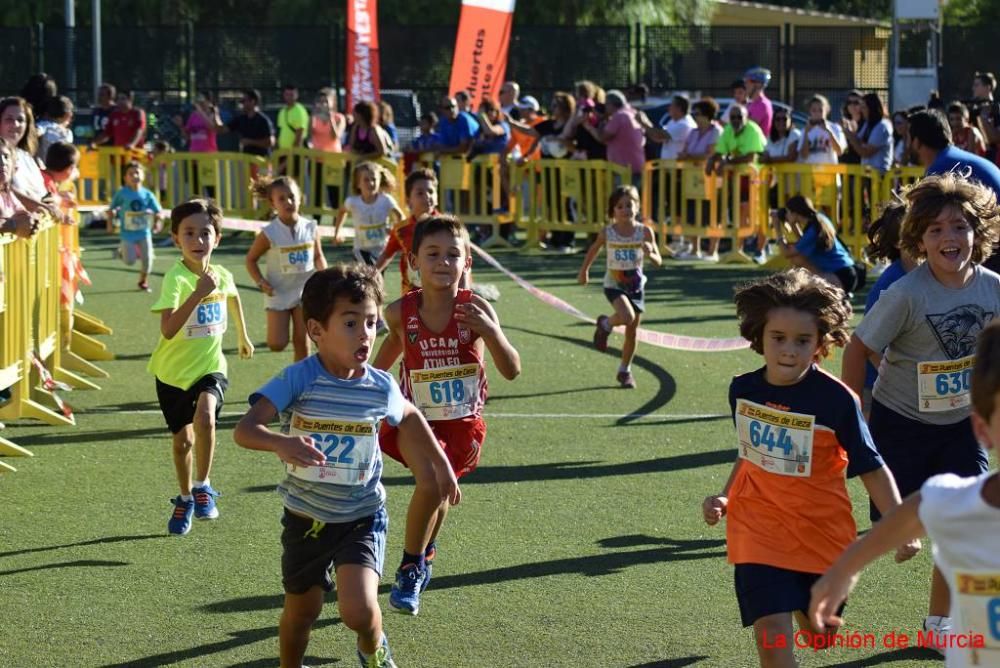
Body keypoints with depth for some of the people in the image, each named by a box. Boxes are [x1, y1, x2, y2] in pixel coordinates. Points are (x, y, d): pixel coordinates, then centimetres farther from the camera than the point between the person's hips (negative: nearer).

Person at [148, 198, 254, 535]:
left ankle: (202, 486, -8)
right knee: (183, 439, 11)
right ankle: (185, 498, 37)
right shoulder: (175, 278, -22)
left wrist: (243, 336, 31)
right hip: (174, 370, -1)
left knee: (205, 416, -28)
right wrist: (198, 294, -41)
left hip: (210, 367, 1)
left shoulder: (222, 276, -7)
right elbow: (168, 330, -36)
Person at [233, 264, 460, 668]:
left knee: (358, 610, -18)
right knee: (301, 612, 15)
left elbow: (409, 417, 14)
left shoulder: (381, 387, -11)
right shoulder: (297, 380, -21)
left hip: (361, 518, 0)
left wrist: (441, 465, 17)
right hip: (306, 518, 0)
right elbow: (245, 430, -32)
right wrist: (280, 443, -53)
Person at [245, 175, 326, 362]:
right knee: (277, 344, -4)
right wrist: (261, 282, -15)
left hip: (304, 291, 2)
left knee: (302, 341, 3)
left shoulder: (311, 228, -7)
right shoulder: (269, 233, -15)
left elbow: (318, 256, 9)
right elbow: (251, 259, -2)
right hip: (278, 293, -2)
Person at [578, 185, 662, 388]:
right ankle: (605, 324, 5)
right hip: (614, 285, -2)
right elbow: (594, 250, 9)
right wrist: (584, 272, 17)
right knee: (626, 316, -29)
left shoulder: (645, 232, -11)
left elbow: (658, 261, -11)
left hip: (635, 285, 2)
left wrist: (650, 254, -33)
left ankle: (625, 371, 29)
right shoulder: (607, 233, -11)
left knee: (632, 332, 9)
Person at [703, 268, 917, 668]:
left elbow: (871, 469, -9)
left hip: (823, 534, -1)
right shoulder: (743, 390, -4)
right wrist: (724, 498, 4)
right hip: (759, 530, 1)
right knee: (772, 633, -15)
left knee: (819, 634, 17)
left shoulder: (836, 399, -16)